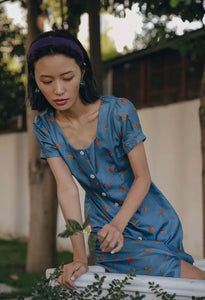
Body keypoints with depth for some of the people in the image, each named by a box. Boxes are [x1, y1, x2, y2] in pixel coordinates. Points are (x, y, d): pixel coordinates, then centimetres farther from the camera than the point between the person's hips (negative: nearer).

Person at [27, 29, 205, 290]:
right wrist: (79, 257, -20)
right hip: (107, 227, 0)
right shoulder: (45, 128, -6)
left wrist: (117, 225, -27)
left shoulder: (119, 111, -14)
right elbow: (67, 188, -12)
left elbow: (143, 178, -11)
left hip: (152, 221, 0)